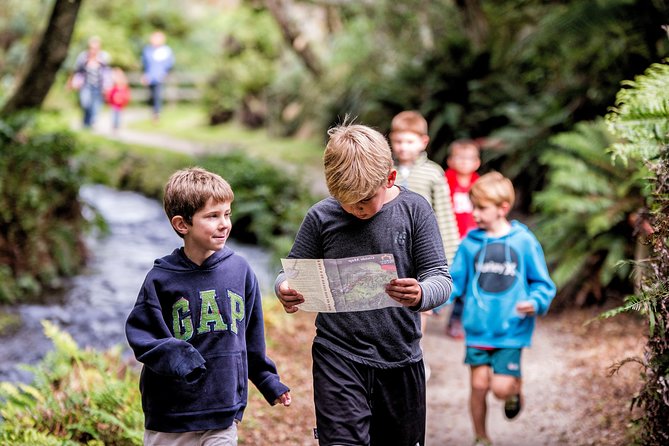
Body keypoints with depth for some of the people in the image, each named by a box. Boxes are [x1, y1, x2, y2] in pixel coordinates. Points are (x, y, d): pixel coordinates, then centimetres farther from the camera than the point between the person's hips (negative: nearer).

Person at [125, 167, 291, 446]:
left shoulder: (240, 270, 2)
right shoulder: (161, 278, -7)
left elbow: (252, 336, 13)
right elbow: (139, 333, -6)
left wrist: (268, 381, 18)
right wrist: (172, 355, -23)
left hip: (224, 413, 2)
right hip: (169, 417, -2)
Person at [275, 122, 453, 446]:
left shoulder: (414, 210, -4)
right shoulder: (321, 217, -4)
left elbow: (441, 278, -6)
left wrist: (422, 295, -30)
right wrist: (285, 289, -19)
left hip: (400, 359, 2)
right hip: (338, 356, -1)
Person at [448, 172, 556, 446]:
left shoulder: (524, 242, -4)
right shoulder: (470, 243, 2)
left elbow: (542, 283, 1)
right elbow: (455, 280, 5)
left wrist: (535, 302, -18)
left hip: (510, 330, -2)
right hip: (477, 328, 2)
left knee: (501, 388, -8)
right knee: (479, 385, 3)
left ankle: (515, 390, 29)